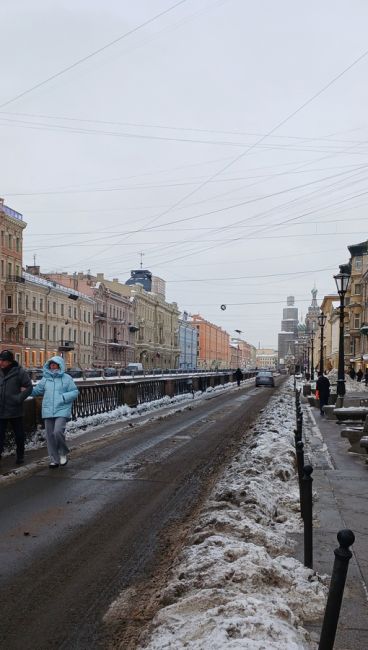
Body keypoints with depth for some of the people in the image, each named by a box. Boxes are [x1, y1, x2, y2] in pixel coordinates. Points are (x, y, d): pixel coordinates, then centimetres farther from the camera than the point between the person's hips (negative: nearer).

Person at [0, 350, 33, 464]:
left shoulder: (19, 372, -8)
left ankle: (20, 456, 24)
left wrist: (19, 398, -16)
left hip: (15, 411, -3)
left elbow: (29, 387, -6)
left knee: (19, 435, 10)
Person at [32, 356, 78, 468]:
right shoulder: (45, 379, 11)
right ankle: (54, 459, 19)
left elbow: (75, 392, -2)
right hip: (48, 412, 5)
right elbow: (36, 391, 16)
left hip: (62, 411, -5)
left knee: (58, 432, -20)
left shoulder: (66, 378, -1)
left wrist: (63, 397, -15)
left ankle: (63, 453, 6)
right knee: (50, 436, 6)